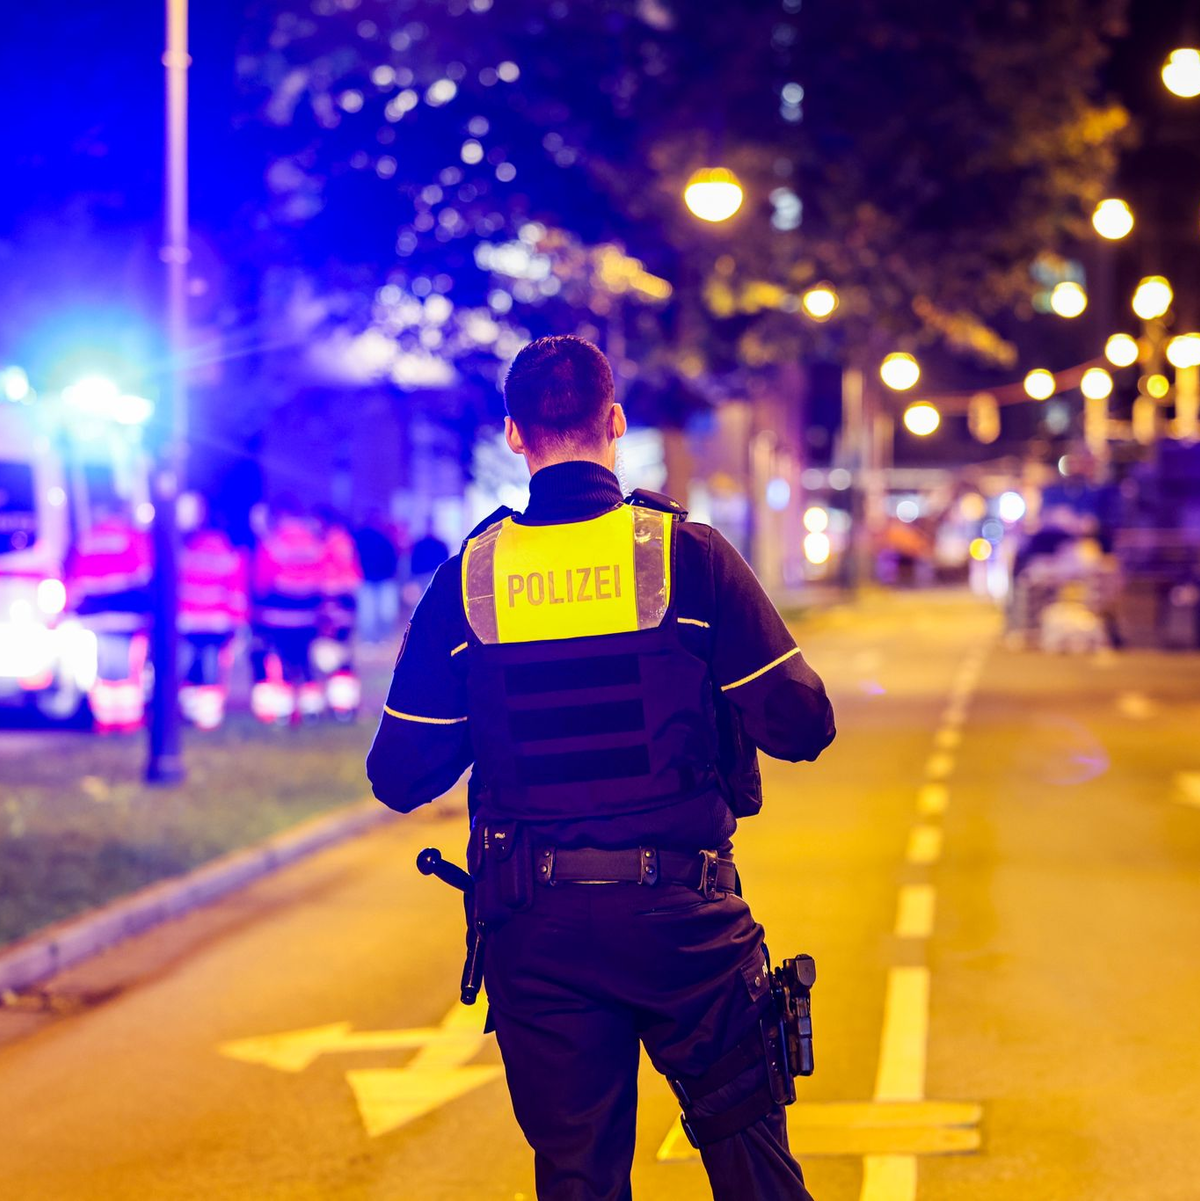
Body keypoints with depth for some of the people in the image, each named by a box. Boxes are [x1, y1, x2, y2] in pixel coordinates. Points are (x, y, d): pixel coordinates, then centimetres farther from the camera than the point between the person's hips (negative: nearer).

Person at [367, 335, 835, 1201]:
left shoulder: (467, 578, -1)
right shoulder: (686, 553, -6)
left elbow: (400, 777, 0)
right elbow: (801, 727, -7)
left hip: (536, 929, 2)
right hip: (679, 906, -1)